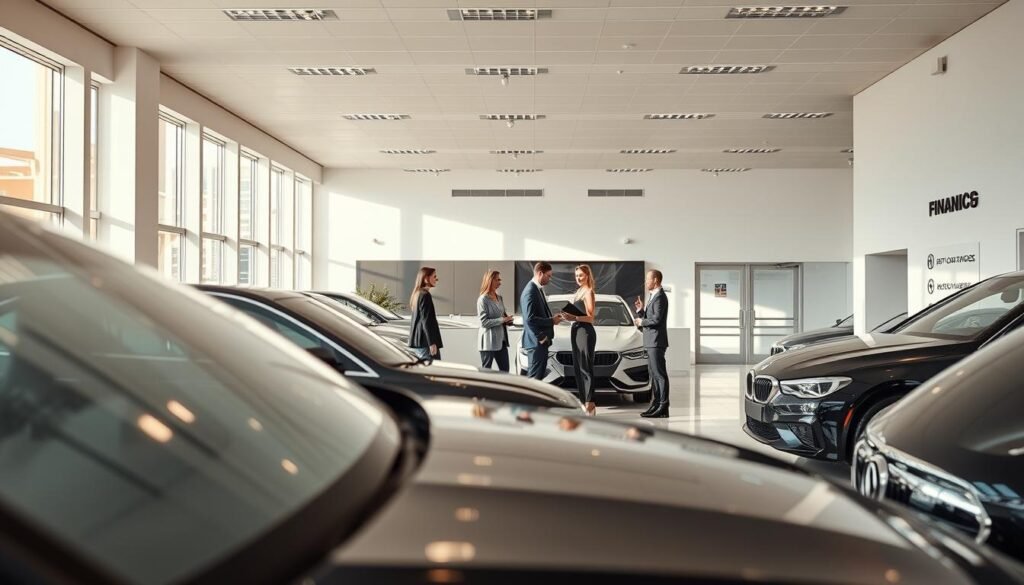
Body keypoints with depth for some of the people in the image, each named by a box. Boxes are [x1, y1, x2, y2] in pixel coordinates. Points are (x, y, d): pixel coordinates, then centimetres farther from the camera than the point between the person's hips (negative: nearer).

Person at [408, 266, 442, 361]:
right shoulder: (425, 295, -13)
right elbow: (426, 320, -19)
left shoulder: (417, 294, 16)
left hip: (417, 341, 10)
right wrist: (432, 342, -20)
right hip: (425, 342, -10)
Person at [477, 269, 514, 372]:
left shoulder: (500, 298, 12)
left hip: (501, 340, 7)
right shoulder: (483, 299, -10)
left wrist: (508, 319, -2)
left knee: (505, 370, 7)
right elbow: (484, 322, -15)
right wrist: (502, 320, -19)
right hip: (488, 341, -7)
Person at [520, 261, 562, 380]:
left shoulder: (537, 289, 13)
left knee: (538, 375, 15)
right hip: (536, 342, -10)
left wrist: (551, 318, 5)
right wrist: (551, 321, -17)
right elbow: (530, 319, -24)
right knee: (535, 376, -6)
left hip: (540, 341, 10)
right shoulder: (530, 291, -18)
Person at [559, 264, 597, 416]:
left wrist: (574, 318, -28)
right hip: (576, 331, 9)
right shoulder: (579, 291, 16)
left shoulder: (589, 292, -10)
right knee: (578, 368, 10)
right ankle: (584, 402, 16)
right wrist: (569, 316, -3)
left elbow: (590, 318, -15)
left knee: (586, 368, -9)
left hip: (586, 332, -9)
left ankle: (590, 404, -8)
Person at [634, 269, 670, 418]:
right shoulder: (653, 297, 19)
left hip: (656, 341, -11)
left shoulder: (660, 297, -13)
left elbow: (656, 319, -22)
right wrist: (640, 311, 4)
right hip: (651, 341, 11)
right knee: (654, 373, 13)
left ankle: (663, 408, -7)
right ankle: (656, 405, 20)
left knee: (660, 374, -8)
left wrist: (641, 322, -9)